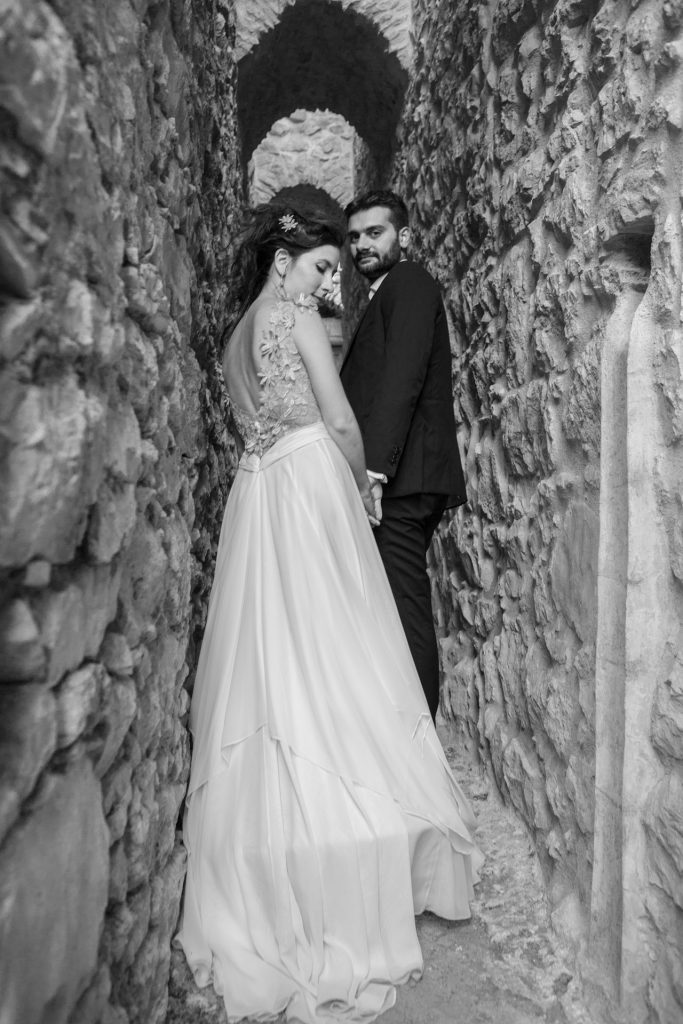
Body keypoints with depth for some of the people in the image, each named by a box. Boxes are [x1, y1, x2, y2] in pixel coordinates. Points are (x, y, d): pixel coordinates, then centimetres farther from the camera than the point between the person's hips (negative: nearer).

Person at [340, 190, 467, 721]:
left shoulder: (409, 283, 1)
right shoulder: (389, 294, 29)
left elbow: (401, 379, -15)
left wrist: (372, 468, -22)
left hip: (400, 478, -9)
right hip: (401, 480, 9)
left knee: (404, 610, -9)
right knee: (400, 608, 9)